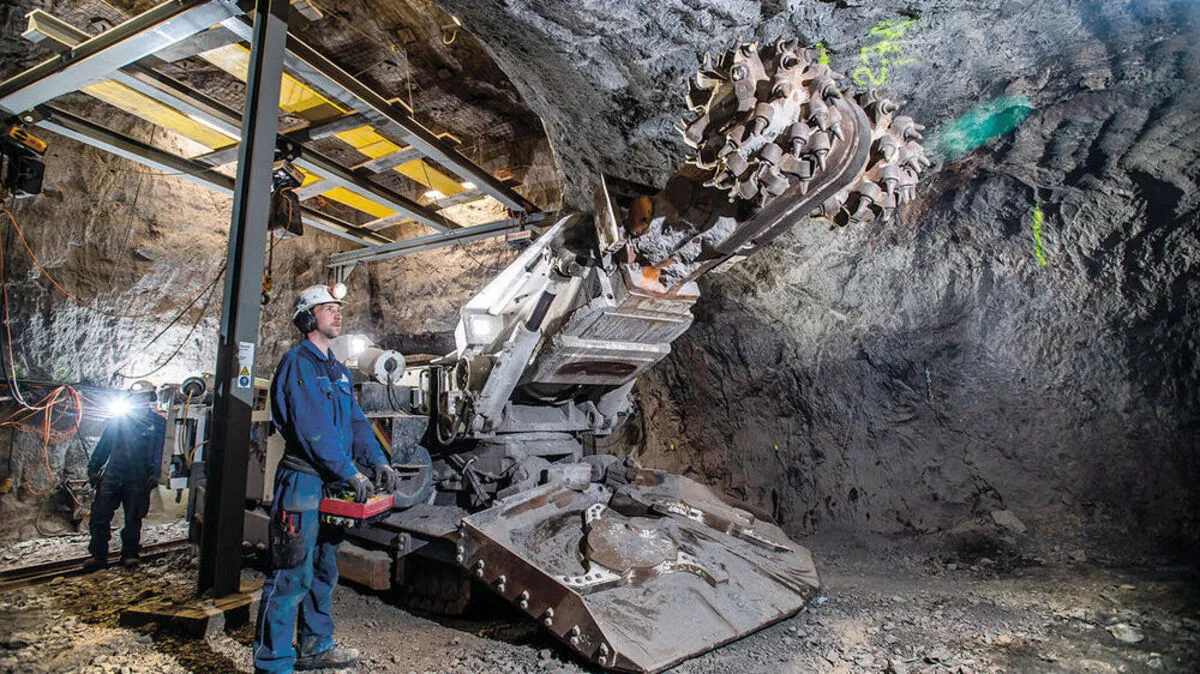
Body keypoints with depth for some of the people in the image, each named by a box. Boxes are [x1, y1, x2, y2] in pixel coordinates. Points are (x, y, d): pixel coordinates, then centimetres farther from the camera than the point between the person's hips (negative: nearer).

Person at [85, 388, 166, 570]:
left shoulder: (158, 423, 5)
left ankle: (130, 554, 17)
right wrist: (93, 469, 4)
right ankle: (98, 554, 13)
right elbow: (103, 445, 10)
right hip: (112, 475, 2)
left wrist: (154, 475, -5)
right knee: (100, 516, 1)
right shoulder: (118, 419, 8)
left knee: (133, 520, 6)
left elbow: (158, 451, 4)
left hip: (138, 480, -1)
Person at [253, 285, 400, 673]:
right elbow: (312, 429, -19)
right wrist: (351, 472, -20)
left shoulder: (340, 371, 17)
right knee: (292, 576, -4)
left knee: (324, 571, 18)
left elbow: (356, 422, 11)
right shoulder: (297, 363, -11)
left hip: (332, 485, 9)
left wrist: (377, 461, -4)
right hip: (303, 481, -9)